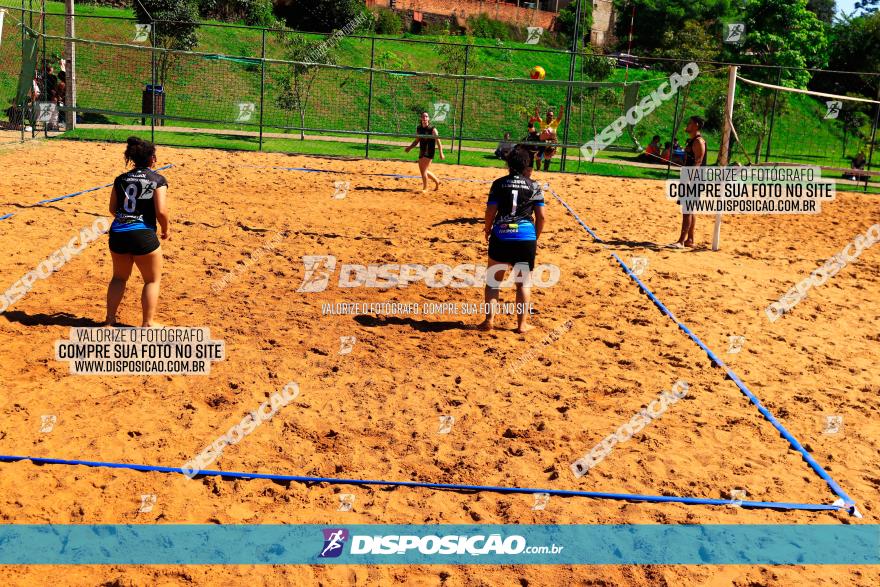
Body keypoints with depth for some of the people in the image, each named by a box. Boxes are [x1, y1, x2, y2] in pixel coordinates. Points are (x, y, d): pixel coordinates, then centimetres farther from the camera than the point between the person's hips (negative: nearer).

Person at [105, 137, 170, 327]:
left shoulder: (121, 179, 9)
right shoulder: (158, 180, -5)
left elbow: (113, 209, 10)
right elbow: (161, 211, -13)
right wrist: (166, 230, 4)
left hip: (117, 233, 5)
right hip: (143, 235, -5)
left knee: (119, 277, 24)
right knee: (152, 280, 13)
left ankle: (110, 319, 25)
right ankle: (147, 324, 13)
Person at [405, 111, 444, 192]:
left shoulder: (432, 130, -10)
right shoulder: (418, 128, 7)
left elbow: (438, 142, -8)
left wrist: (441, 153, -12)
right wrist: (410, 147, 6)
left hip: (429, 153, -7)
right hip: (421, 152, 7)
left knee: (423, 170, -11)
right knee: (422, 171, 13)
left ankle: (425, 188, 5)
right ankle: (437, 181, 34)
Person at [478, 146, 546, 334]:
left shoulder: (499, 184, 0)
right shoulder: (534, 187, 1)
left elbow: (490, 212, -3)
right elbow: (541, 216, 1)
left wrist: (487, 229, 14)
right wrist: (536, 237, 14)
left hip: (501, 236, 0)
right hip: (526, 238, 0)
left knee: (493, 280, 13)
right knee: (523, 283, 11)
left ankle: (489, 319, 10)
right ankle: (522, 324, 14)